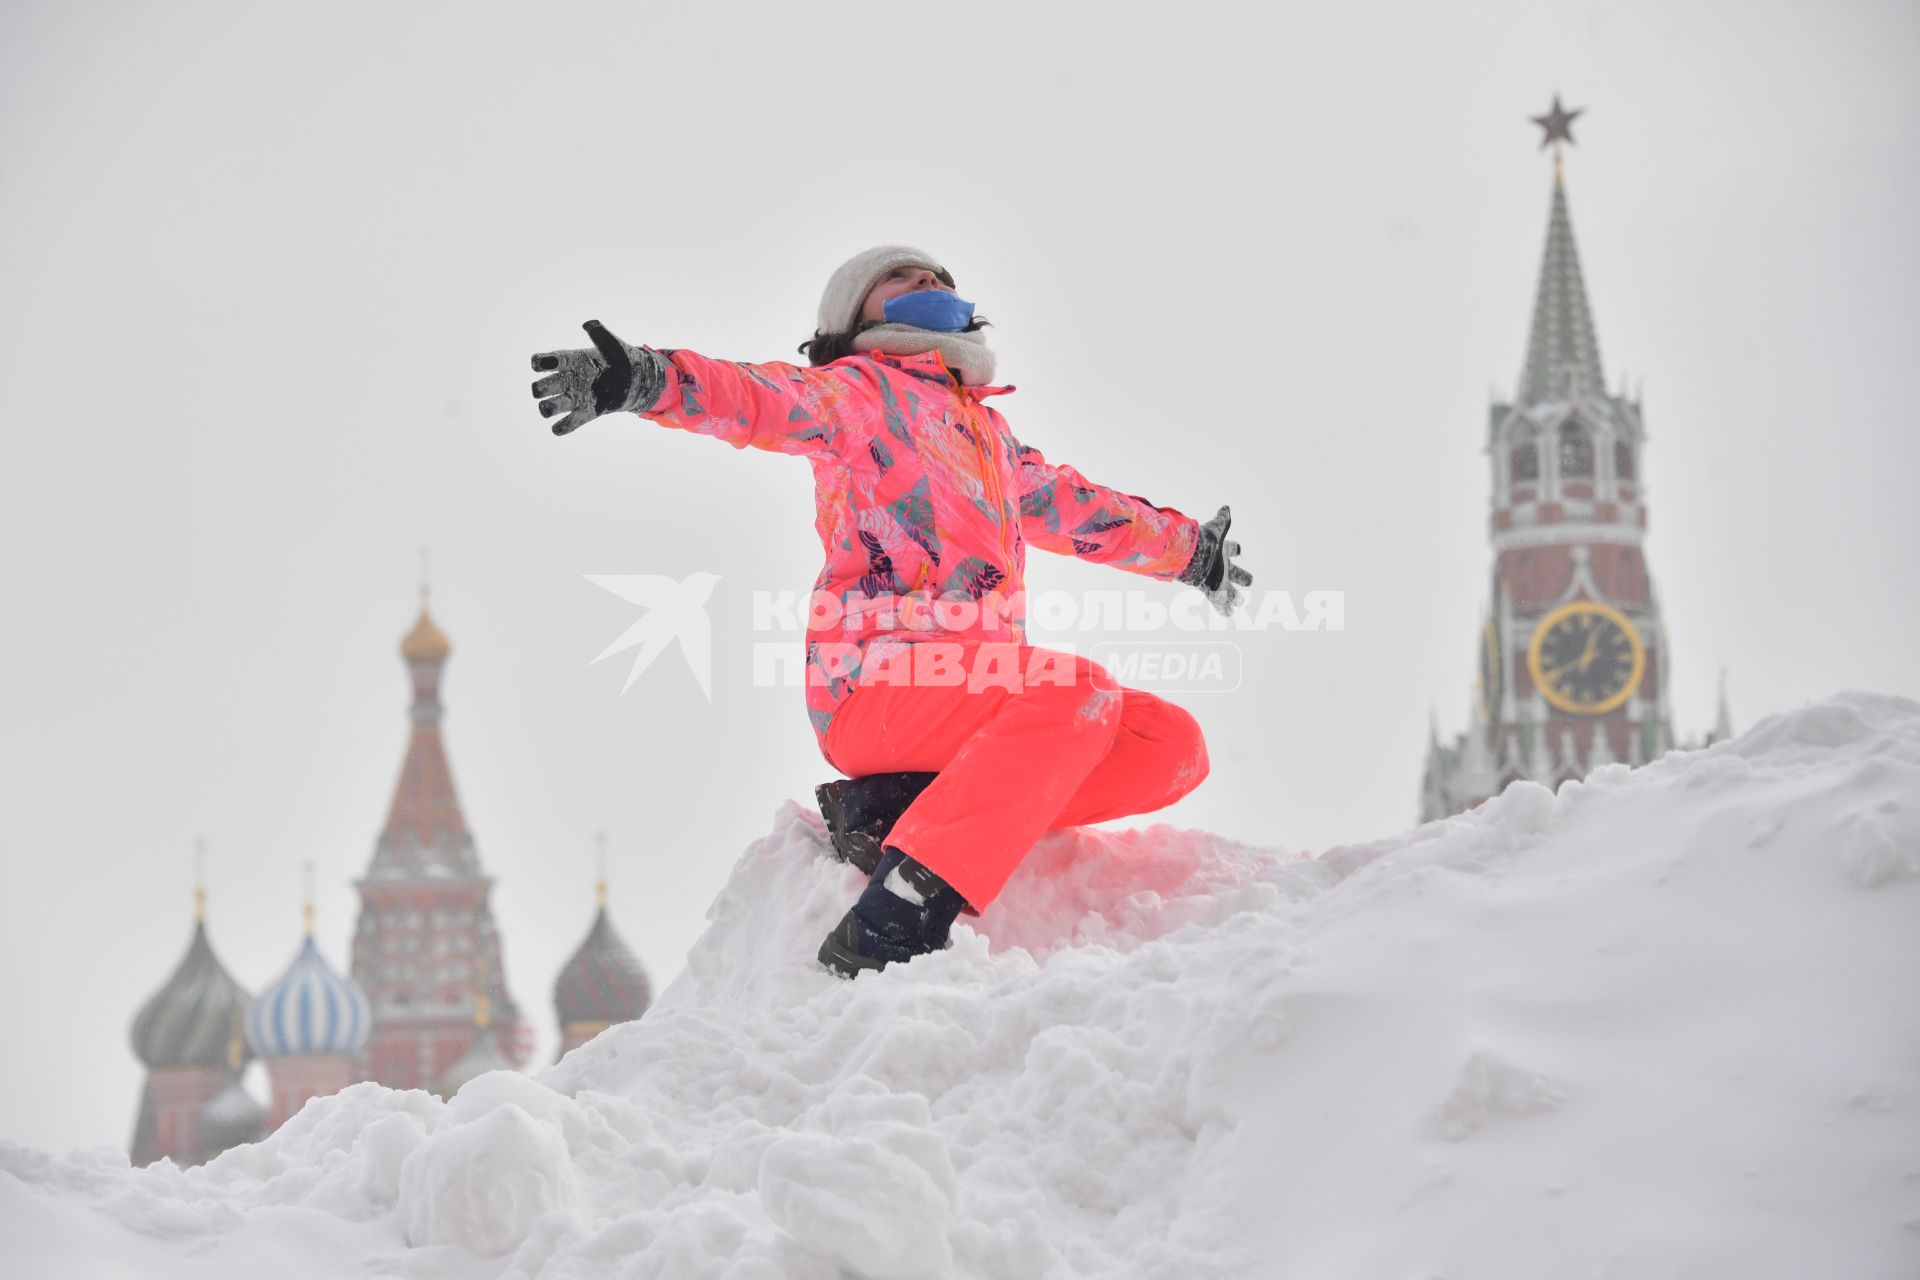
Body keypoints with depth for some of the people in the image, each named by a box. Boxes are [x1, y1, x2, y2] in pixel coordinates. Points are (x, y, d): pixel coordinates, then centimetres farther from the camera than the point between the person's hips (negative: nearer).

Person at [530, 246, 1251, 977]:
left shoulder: (989, 433, 30)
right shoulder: (861, 387, 8)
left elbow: (1077, 508, 44)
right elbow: (758, 400, -11)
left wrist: (1190, 551, 53)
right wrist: (650, 381, -32)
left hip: (976, 693, 8)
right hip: (874, 688, -8)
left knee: (1172, 743, -7)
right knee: (1077, 690, -31)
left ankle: (907, 813, -15)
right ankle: (880, 938, -39)